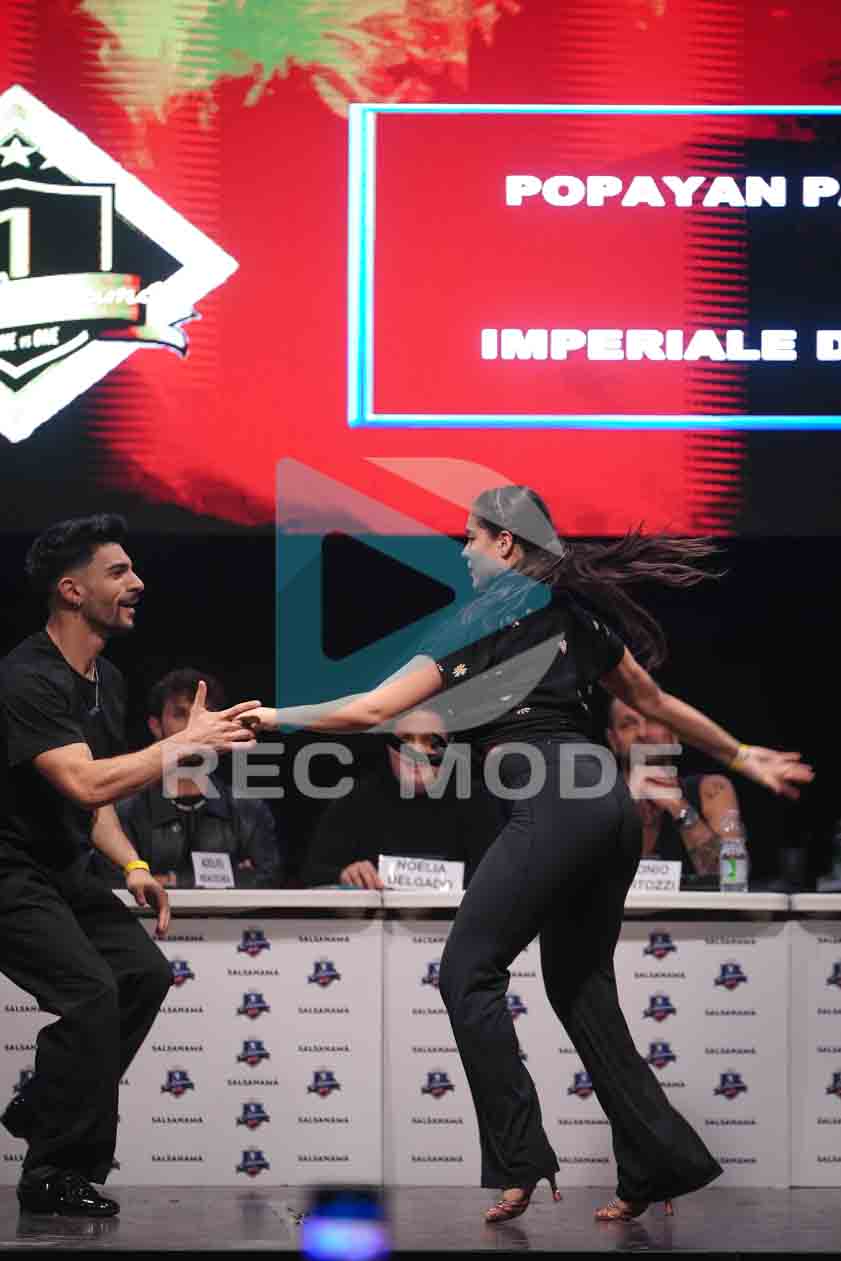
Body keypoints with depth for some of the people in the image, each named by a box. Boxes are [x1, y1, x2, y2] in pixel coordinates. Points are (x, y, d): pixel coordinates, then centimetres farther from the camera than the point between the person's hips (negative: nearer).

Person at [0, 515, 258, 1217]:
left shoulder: (106, 680, 10)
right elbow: (85, 784, -34)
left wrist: (132, 866, 4)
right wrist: (186, 744, -28)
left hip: (63, 870, 10)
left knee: (145, 971, 1)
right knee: (91, 989, -21)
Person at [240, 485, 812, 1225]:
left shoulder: (488, 618, 2)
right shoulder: (579, 611, 21)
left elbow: (374, 710, -1)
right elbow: (656, 703, 28)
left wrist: (278, 718, 9)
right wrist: (744, 758, 39)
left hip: (552, 804, -8)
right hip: (608, 799, 8)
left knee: (468, 970, -4)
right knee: (580, 983, 15)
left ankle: (520, 1164, -12)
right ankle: (661, 1160, 12)